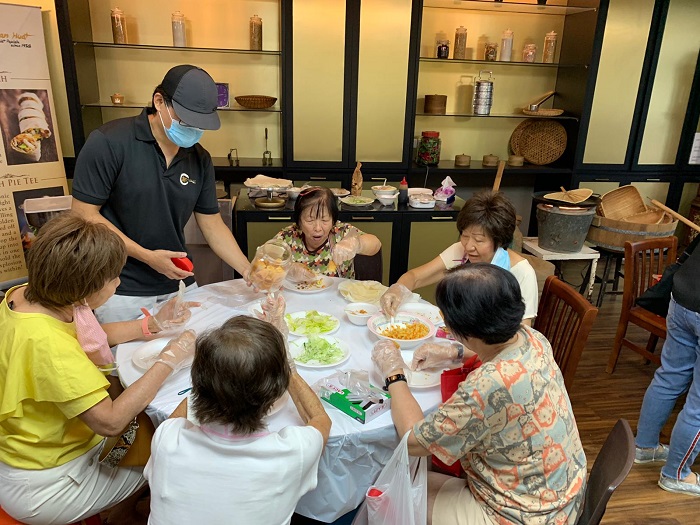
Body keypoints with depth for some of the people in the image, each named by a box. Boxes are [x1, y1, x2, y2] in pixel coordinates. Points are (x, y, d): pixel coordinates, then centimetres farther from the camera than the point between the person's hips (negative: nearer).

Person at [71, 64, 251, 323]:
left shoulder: (200, 159, 0)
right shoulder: (109, 143, -14)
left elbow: (212, 224, 4)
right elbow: (84, 214, -13)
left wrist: (250, 272, -7)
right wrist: (147, 256, -19)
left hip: (179, 284, 5)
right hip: (123, 292, -4)